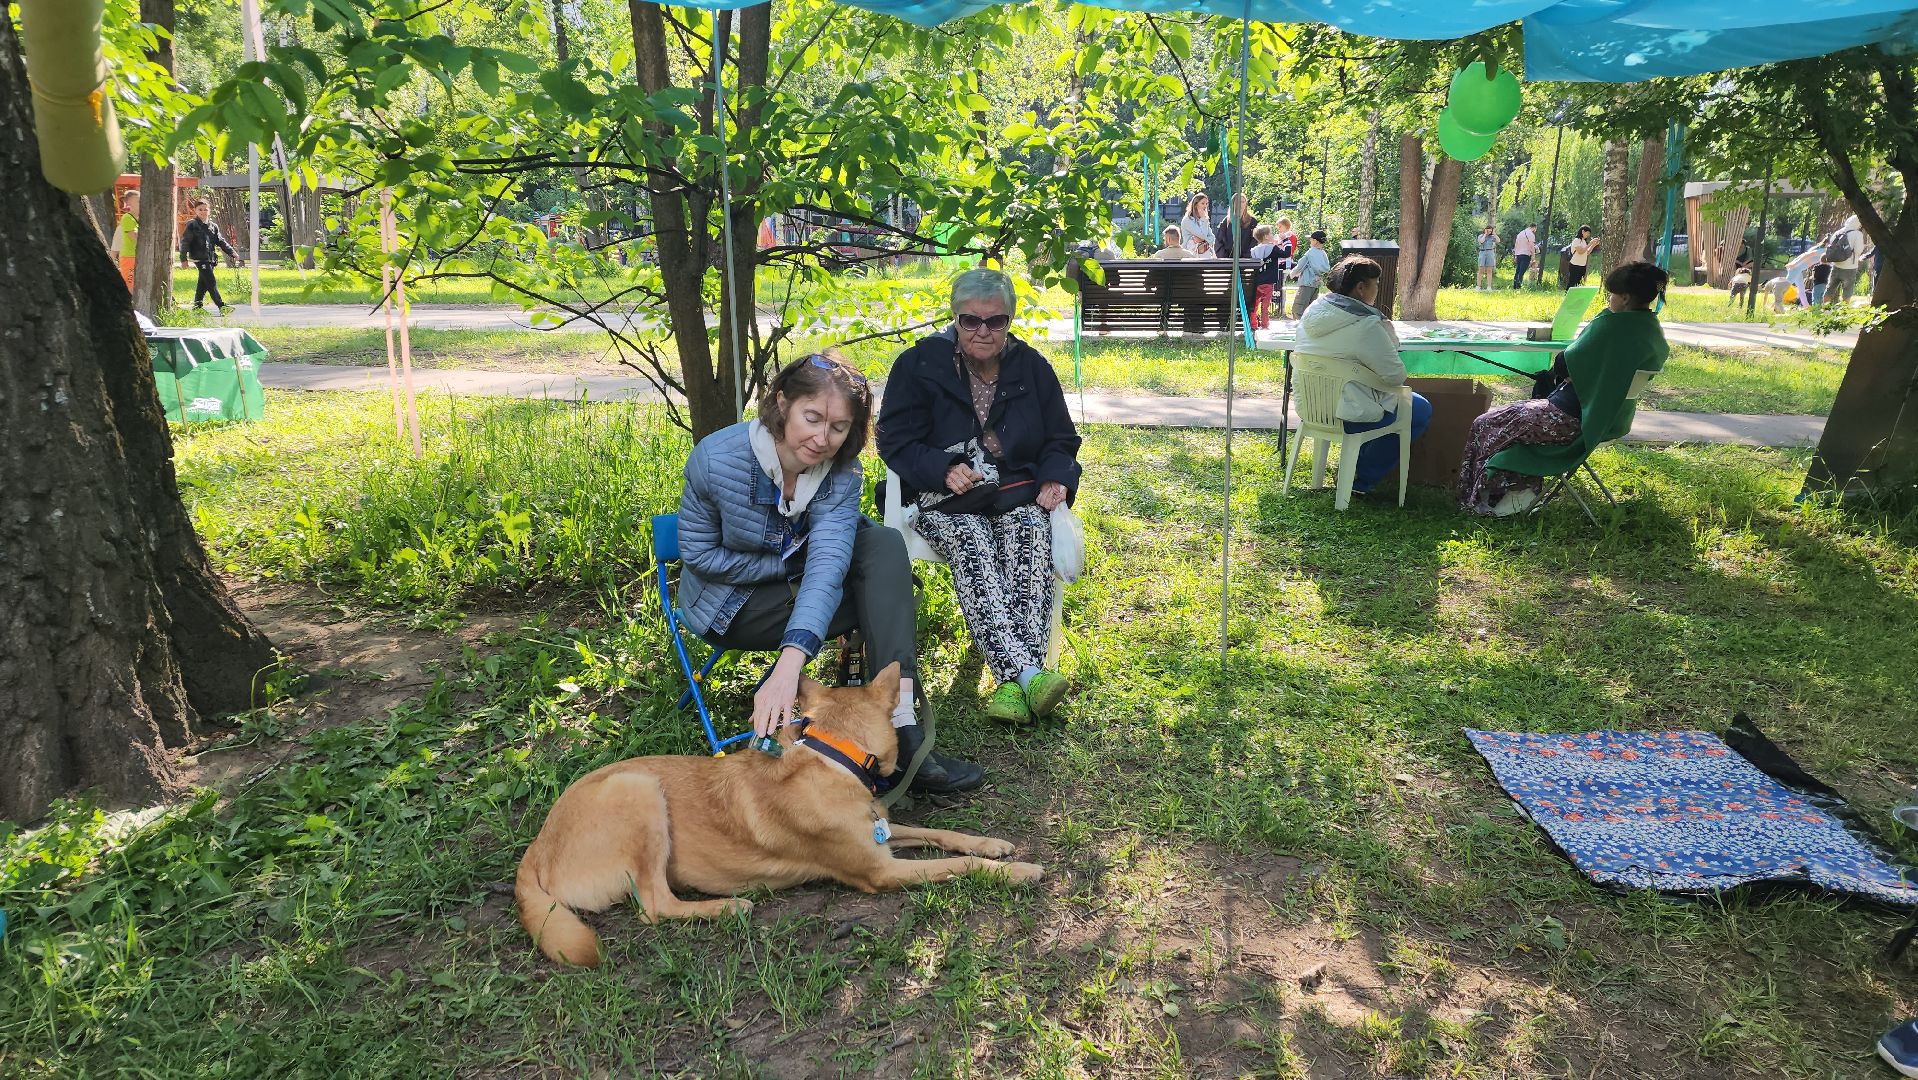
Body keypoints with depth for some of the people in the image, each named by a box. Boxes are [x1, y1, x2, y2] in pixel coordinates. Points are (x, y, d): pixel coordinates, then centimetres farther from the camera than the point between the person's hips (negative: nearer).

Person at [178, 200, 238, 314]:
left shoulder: (213, 226, 14)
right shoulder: (192, 225, -3)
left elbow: (221, 241, 17)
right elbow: (185, 242, -5)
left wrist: (231, 252, 4)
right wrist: (183, 258, -10)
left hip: (210, 259, 6)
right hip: (200, 259, -6)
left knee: (203, 284, 13)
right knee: (211, 283, -11)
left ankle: (197, 306, 22)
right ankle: (221, 306, -15)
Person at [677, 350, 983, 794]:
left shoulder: (843, 472, -18)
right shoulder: (716, 458, -25)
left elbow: (828, 562, -33)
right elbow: (698, 555, -16)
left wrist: (790, 662, -49)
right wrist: (794, 564, -22)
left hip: (799, 587, 4)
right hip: (731, 604, -4)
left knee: (885, 546, -25)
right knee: (885, 599, -22)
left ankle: (899, 723, -33)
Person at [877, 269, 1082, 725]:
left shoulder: (1031, 367, 10)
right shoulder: (920, 363, 1)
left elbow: (1062, 441, 19)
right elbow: (894, 439, 0)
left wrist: (1055, 479, -4)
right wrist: (944, 470, -18)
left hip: (1017, 494, 2)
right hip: (943, 498, -2)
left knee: (1029, 548, -33)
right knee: (973, 550, -36)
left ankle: (1013, 683, -45)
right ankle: (1028, 674, -50)